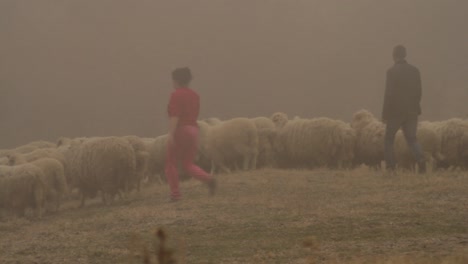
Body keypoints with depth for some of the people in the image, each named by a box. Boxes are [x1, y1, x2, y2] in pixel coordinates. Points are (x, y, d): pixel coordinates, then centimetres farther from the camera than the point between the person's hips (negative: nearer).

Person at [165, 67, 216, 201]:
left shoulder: (176, 94, -9)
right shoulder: (195, 95, 14)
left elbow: (174, 115, -19)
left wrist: (171, 134, -24)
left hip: (180, 130, -7)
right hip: (193, 130, 7)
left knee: (171, 163, 7)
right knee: (188, 164, 12)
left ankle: (175, 193, 0)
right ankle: (208, 179, -13)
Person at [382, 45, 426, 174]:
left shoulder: (392, 71, -10)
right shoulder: (415, 71, 5)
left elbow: (389, 94, -13)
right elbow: (419, 92, 9)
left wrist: (385, 114, -7)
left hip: (396, 111, -4)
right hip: (412, 112, 4)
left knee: (389, 139, 11)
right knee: (412, 139, 8)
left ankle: (390, 166, 4)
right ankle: (420, 159, -18)